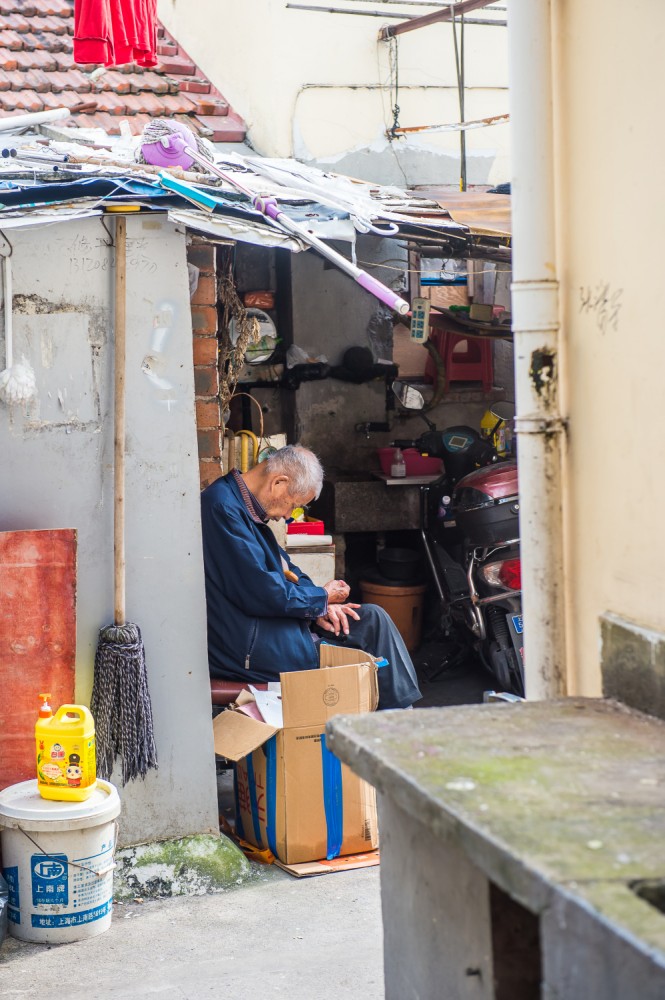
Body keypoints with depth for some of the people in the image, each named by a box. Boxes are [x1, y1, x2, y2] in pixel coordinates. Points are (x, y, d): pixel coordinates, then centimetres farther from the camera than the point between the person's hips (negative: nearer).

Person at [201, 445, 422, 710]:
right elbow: (263, 593, -23)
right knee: (373, 622, -7)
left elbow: (284, 567, 21)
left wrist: (319, 605, 2)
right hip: (245, 647, -10)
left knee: (373, 617, 7)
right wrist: (322, 597, -6)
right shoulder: (223, 509, -21)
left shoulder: (246, 506, 12)